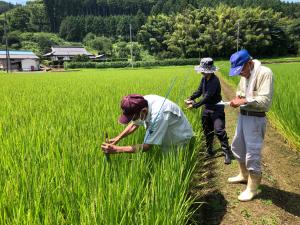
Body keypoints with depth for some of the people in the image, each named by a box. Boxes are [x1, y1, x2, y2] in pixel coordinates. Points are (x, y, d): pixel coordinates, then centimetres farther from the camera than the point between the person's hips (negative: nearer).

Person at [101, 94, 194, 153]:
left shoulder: (158, 114, -41)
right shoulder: (141, 103, -19)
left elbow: (146, 147, -34)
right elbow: (134, 124, 1)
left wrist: (117, 149, -33)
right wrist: (118, 138, -12)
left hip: (180, 140, -7)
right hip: (167, 138, 7)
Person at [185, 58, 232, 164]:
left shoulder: (215, 81, -23)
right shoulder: (204, 79, 1)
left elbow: (208, 96, -28)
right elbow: (199, 91, 9)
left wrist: (195, 105, -28)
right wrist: (191, 98, -6)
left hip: (216, 109, -8)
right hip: (207, 108, 8)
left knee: (219, 130, -13)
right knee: (207, 131, 15)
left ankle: (227, 153, -2)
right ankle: (209, 151, 30)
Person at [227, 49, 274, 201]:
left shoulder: (265, 73, -18)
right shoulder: (245, 75, 7)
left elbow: (265, 101, -25)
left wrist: (244, 101, -25)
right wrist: (237, 98, -1)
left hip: (255, 119, -9)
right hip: (242, 116, 9)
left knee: (252, 154, -1)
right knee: (237, 147, 21)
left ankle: (252, 188, 17)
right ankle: (244, 175, 43)